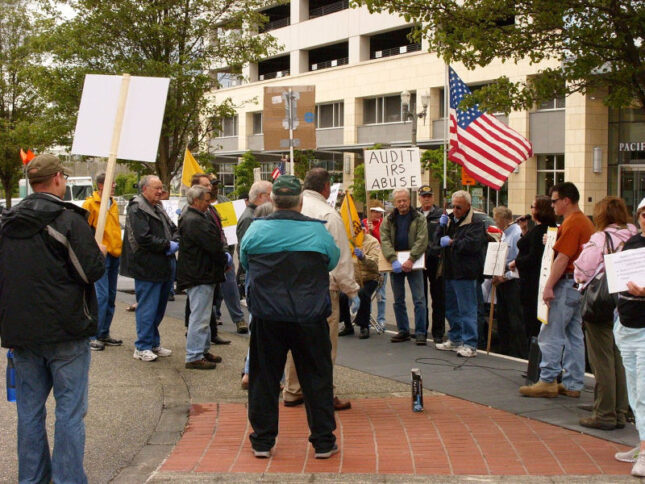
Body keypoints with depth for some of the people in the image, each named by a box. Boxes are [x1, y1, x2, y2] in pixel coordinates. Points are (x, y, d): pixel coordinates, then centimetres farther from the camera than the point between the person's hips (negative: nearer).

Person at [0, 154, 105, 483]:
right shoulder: (68, 219, -12)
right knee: (70, 409, 1)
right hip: (65, 332, -6)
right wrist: (101, 254, 6)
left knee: (29, 408, 13)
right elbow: (91, 271, -14)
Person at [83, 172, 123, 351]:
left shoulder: (113, 204, 15)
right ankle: (94, 336, -5)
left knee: (111, 296, 11)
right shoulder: (90, 204, -8)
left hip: (114, 254, 8)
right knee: (102, 295, -11)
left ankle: (104, 334, 20)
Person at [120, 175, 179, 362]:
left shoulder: (159, 208, 18)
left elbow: (173, 229, 22)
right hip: (147, 268, -9)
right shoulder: (137, 209, -11)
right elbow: (143, 238, -20)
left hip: (164, 267, 9)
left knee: (159, 308, 15)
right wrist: (167, 245, -12)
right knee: (147, 308, -4)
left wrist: (175, 242, -1)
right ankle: (142, 347, 4)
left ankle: (154, 343, 25)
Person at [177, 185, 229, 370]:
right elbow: (212, 246, -21)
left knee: (202, 315, 20)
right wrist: (225, 259, -5)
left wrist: (223, 256, 5)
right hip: (200, 276, -12)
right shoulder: (194, 221, -20)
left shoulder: (192, 218, 16)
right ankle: (194, 357, -2)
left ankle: (202, 350, 30)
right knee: (200, 317, -7)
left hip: (200, 275, 12)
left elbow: (212, 243, 18)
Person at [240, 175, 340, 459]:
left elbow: (244, 263, 12)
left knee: (264, 377, 11)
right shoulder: (318, 231, -6)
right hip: (310, 317, -1)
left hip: (267, 318, 1)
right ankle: (323, 441, 15)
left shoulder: (256, 230, -4)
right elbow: (333, 261, 10)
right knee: (317, 377, 9)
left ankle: (262, 441, 18)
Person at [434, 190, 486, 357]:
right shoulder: (450, 220, 15)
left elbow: (472, 244, -22)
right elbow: (438, 241, 13)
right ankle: (455, 339, 29)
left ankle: (470, 345, -3)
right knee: (451, 309, 17)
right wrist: (441, 226, -3)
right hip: (449, 272, 8)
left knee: (467, 309, -6)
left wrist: (451, 243, -15)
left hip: (465, 273, -8)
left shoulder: (476, 223, -9)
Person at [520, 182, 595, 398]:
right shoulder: (586, 222, 16)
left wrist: (549, 286, -19)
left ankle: (547, 381, -5)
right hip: (581, 285, 10)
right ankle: (573, 384, 14)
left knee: (551, 334, -5)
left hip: (567, 283, -10)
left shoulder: (571, 223, -14)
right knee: (574, 335, 11)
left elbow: (562, 258, -20)